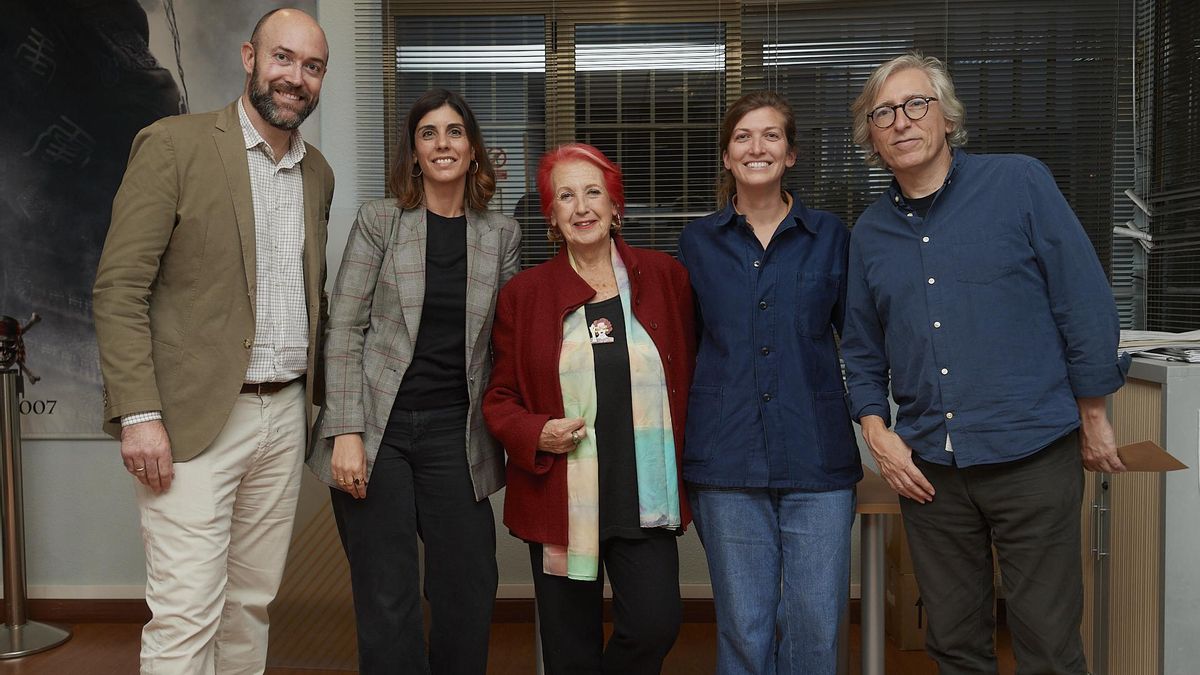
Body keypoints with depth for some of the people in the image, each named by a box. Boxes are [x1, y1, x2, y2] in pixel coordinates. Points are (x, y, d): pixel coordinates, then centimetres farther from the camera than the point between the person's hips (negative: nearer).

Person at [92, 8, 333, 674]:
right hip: (195, 418, -5)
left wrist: (320, 393, 11)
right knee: (186, 617, -4)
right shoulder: (173, 144, -6)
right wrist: (139, 414, -16)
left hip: (284, 414, 6)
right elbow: (118, 288, -9)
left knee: (252, 602, 13)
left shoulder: (318, 172, 13)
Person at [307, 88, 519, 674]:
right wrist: (346, 431, -11)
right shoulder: (379, 219, 1)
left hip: (455, 433, 2)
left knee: (470, 593, 3)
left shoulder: (502, 234, 8)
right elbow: (344, 329, -3)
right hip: (378, 428, -2)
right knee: (386, 599, 2)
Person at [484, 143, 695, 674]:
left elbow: (691, 372, 11)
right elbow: (498, 398, 7)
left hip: (645, 498, 0)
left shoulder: (664, 277, 4)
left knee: (655, 625, -8)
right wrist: (537, 434, -12)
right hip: (561, 502, 0)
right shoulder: (524, 293, 3)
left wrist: (687, 461, 2)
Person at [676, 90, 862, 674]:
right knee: (743, 628, 6)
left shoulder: (830, 235, 7)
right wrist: (679, 447, 9)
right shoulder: (698, 241, 8)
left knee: (816, 627, 3)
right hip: (727, 460, 0)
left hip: (817, 458, 0)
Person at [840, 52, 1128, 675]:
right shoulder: (869, 232, 9)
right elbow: (862, 351, 16)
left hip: (1032, 455, -4)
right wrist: (877, 432, 3)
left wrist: (1093, 418, 0)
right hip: (927, 467, 4)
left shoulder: (1020, 183, -4)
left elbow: (1086, 303, -3)